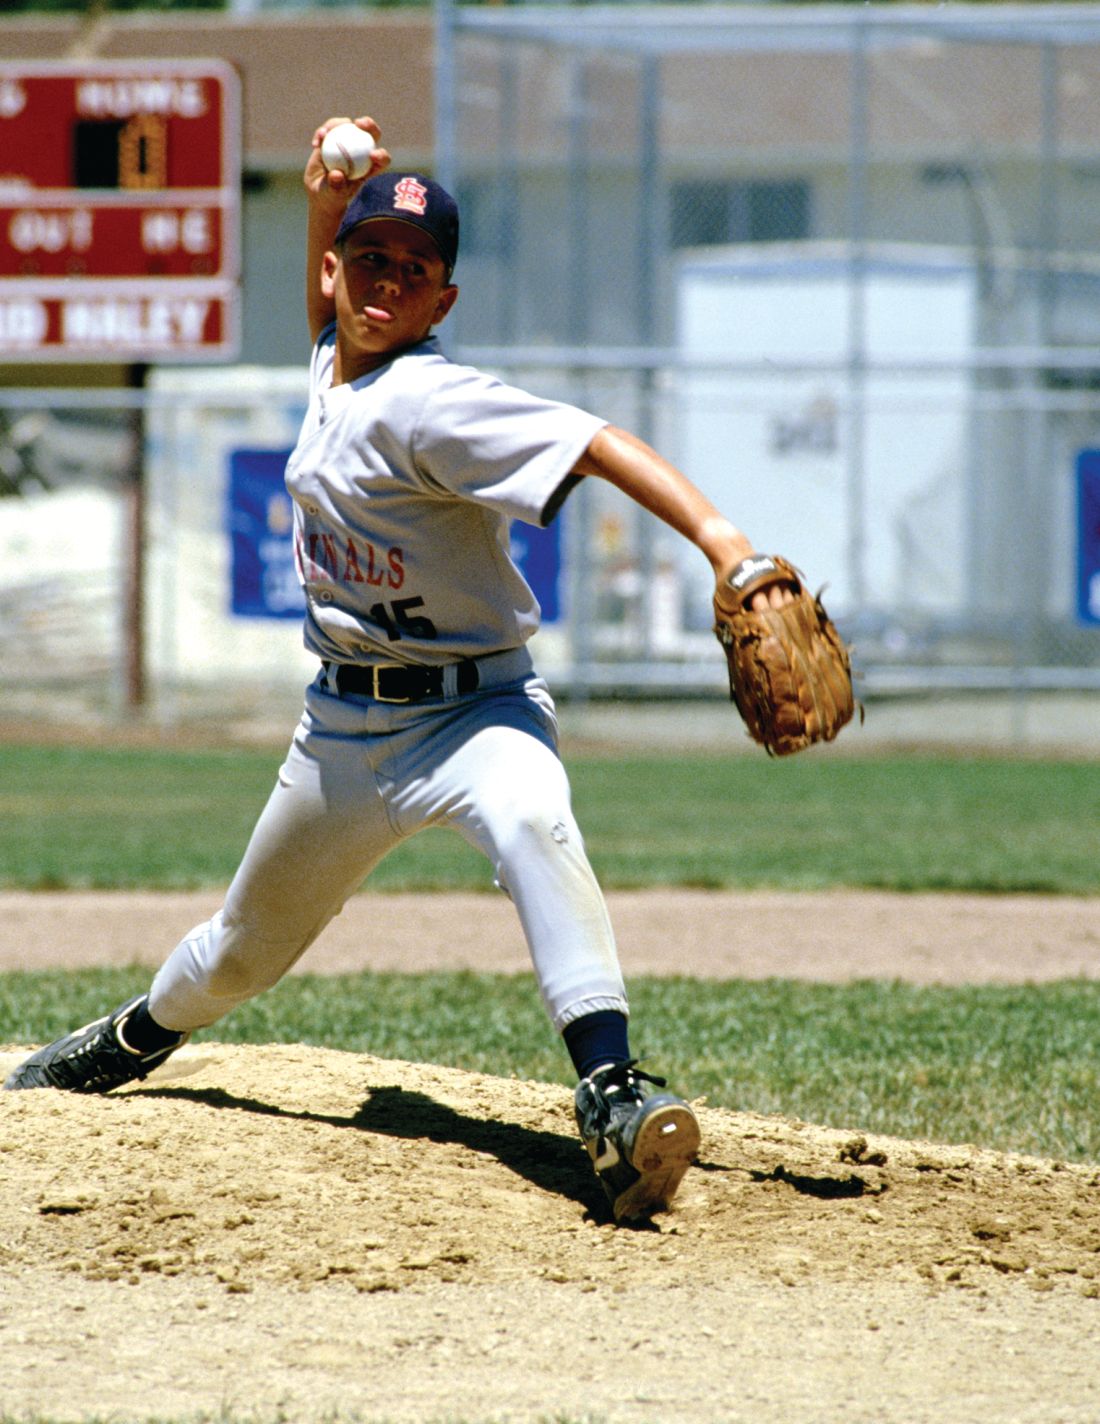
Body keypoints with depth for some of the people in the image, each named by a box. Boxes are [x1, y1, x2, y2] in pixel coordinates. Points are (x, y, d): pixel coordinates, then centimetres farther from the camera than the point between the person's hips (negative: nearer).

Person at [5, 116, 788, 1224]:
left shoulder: (426, 403, -22)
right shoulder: (332, 372, 3)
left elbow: (594, 446, -35)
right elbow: (335, 322, 29)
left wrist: (717, 535, -51)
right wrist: (326, 203, 9)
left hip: (473, 709, -7)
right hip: (343, 722, 7)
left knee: (531, 822, -41)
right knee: (243, 950, 22)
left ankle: (609, 1089, -53)